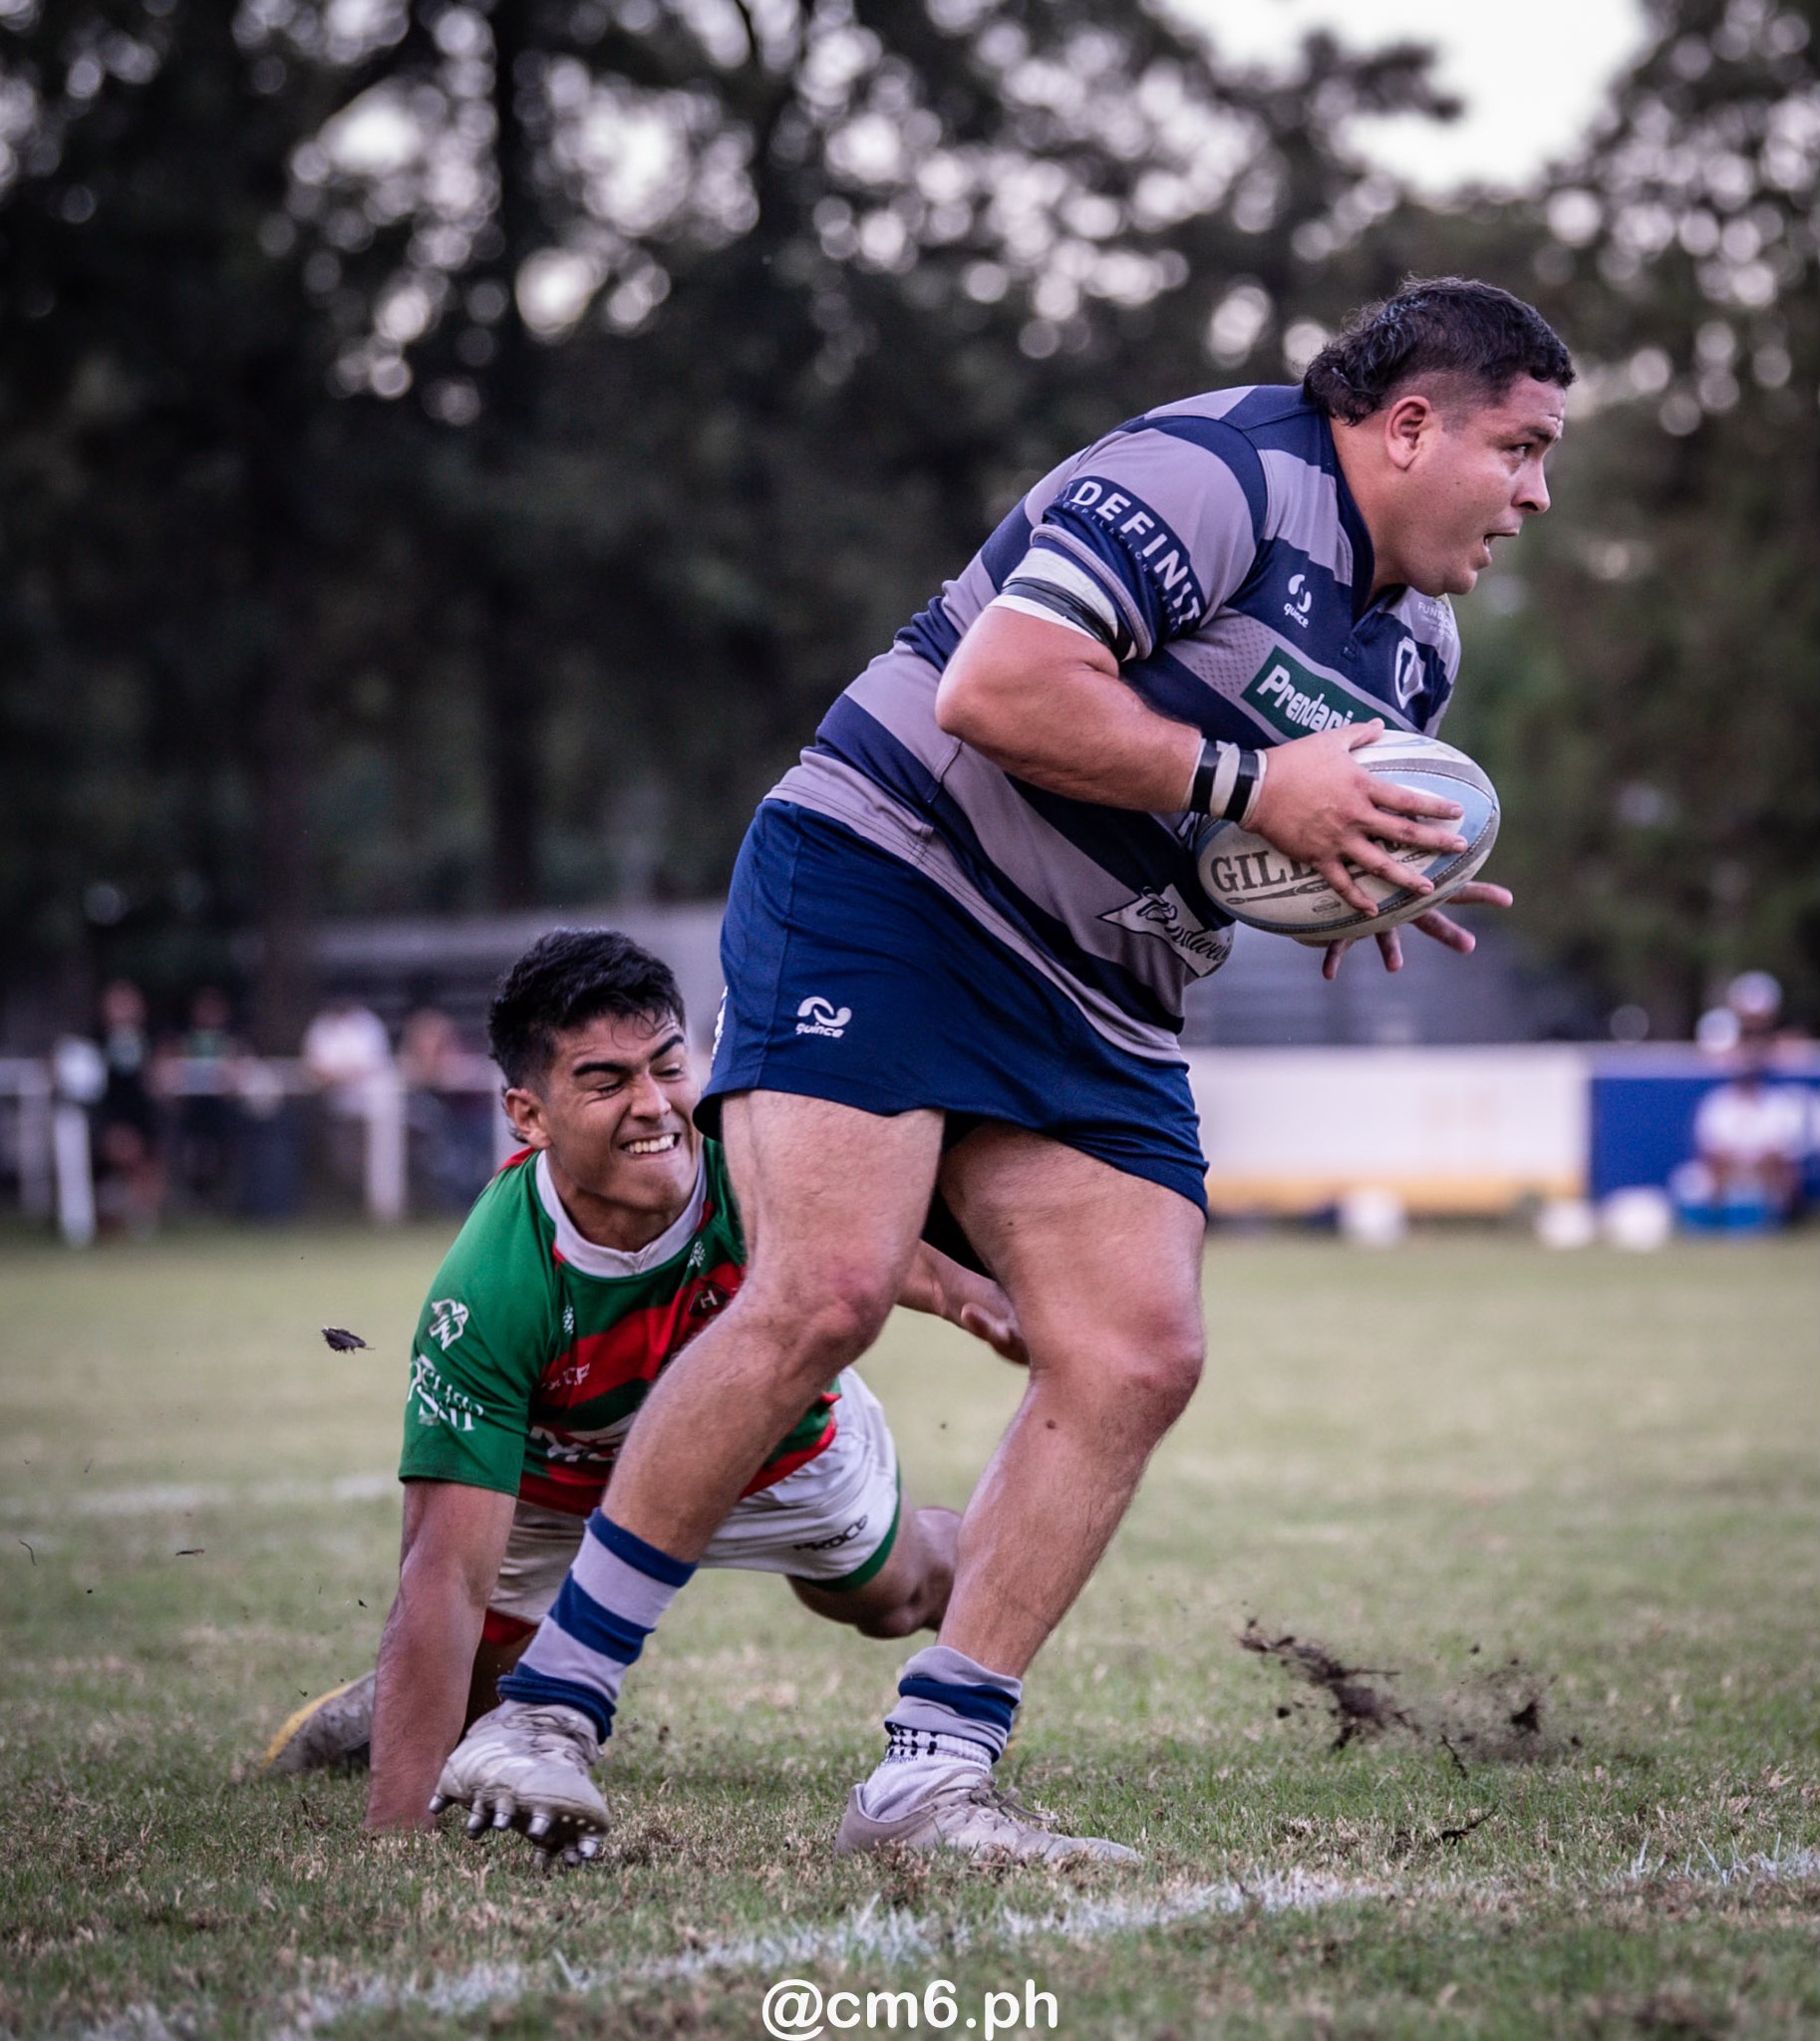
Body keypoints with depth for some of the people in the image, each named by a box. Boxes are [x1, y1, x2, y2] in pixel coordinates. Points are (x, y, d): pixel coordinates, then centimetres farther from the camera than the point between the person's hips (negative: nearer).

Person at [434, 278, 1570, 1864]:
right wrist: (1250, 785, -20)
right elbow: (994, 691, -25)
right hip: (881, 889, -9)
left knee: (1140, 1354, -7)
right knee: (828, 1288, -23)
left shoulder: (1420, 646, 15)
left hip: (1095, 1015, 9)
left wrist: (1364, 895, 5)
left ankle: (931, 1778, -2)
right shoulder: (1214, 472, -15)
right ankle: (546, 1702, -12)